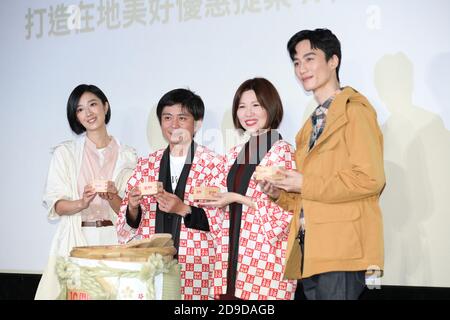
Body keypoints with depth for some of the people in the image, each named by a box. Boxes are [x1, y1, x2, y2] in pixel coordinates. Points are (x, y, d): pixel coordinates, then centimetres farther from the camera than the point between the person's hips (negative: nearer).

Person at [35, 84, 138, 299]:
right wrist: (81, 203, -19)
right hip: (76, 239, -1)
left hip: (114, 239, 1)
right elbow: (55, 205, 0)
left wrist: (112, 197, -14)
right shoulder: (65, 152, 6)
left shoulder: (127, 156, 8)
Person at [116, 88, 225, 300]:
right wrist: (133, 208, -7)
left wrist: (184, 210, -19)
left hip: (196, 267, -3)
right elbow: (128, 224, 14)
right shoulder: (146, 164, 12)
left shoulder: (214, 164, -1)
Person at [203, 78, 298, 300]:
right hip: (232, 257, 6)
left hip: (265, 259, -6)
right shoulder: (235, 154, 15)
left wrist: (237, 199, -12)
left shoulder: (281, 151, -5)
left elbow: (284, 211, -11)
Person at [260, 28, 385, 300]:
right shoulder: (313, 123, 21)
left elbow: (370, 179, -16)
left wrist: (306, 185, -11)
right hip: (309, 251, 8)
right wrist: (282, 194, 6)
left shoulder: (354, 112, -4)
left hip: (341, 249, -8)